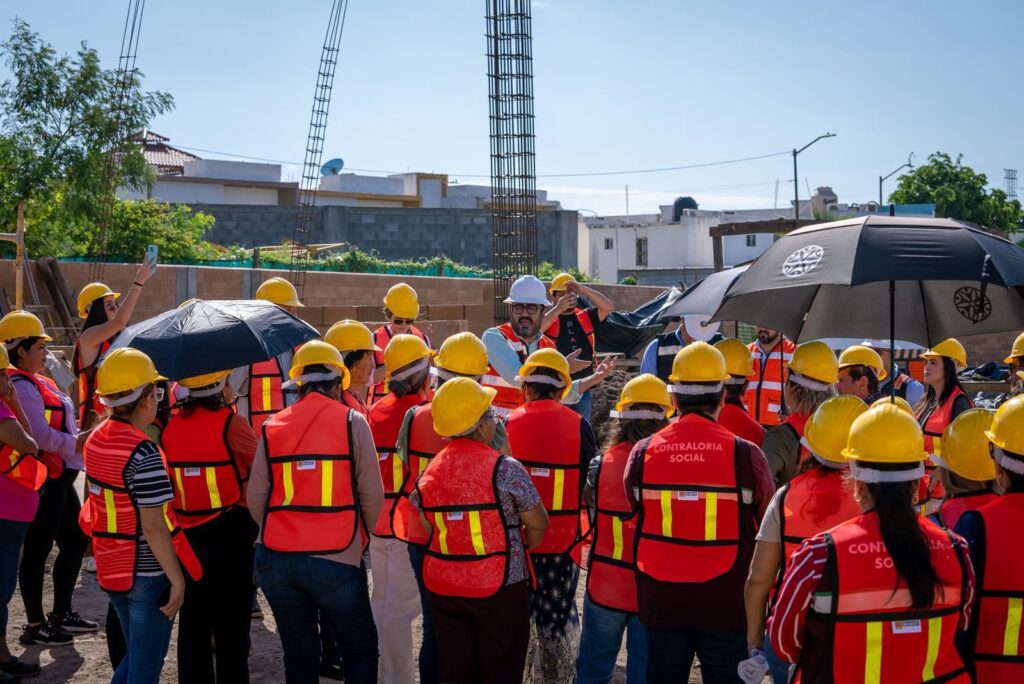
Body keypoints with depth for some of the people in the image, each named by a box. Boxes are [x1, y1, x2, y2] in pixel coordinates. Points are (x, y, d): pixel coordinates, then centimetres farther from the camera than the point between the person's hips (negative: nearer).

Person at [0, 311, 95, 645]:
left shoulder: (36, 381, 16)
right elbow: (41, 435, -23)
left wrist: (82, 436, 8)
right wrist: (78, 443, -14)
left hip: (58, 478, 10)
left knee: (76, 540, 17)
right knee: (37, 551, 0)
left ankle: (62, 614, 28)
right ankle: (35, 626, 10)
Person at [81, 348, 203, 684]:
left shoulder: (95, 439, 3)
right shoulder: (143, 452, -22)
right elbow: (153, 527, -23)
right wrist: (177, 580, -16)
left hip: (110, 568, 8)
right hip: (147, 572, -8)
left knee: (134, 656, 23)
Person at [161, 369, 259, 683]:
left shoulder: (171, 425, 0)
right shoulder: (231, 423, -15)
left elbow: (165, 478, 7)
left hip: (186, 535, 5)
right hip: (230, 535, -5)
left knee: (193, 624, 14)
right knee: (231, 626, 4)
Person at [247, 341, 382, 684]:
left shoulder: (272, 427, 5)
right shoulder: (352, 422, -3)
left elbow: (255, 499, 2)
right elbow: (372, 494, -5)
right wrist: (361, 536, 12)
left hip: (275, 559, 4)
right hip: (336, 559, -3)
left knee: (299, 656, 15)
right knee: (361, 652, 11)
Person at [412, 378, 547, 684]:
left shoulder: (428, 472, 0)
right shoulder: (505, 469, -15)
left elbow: (431, 530, 7)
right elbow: (538, 525, -5)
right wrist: (523, 547, 14)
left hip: (442, 587, 5)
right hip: (499, 587, -5)